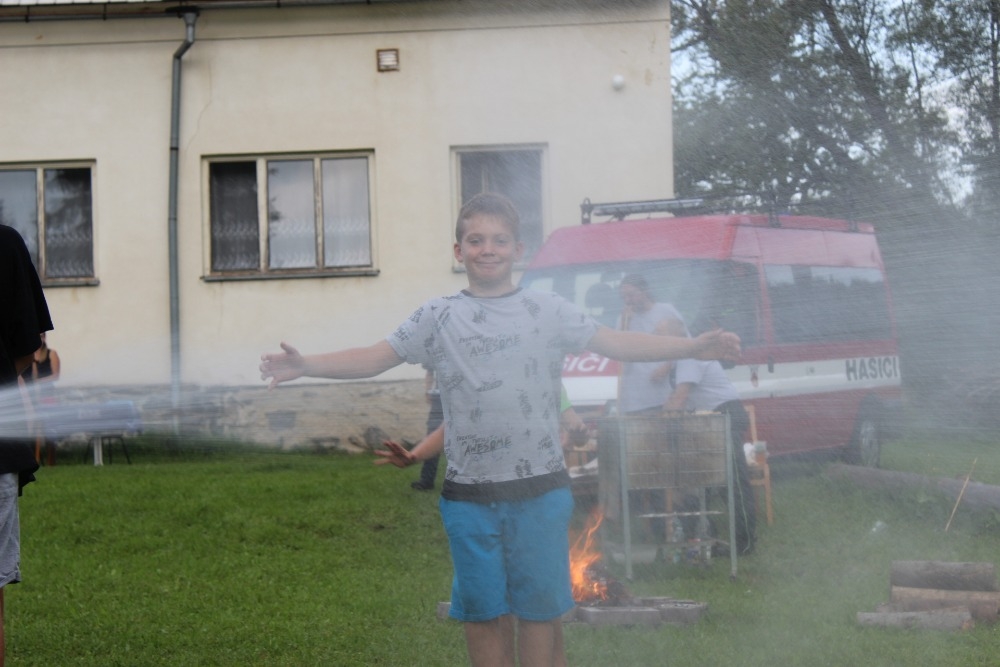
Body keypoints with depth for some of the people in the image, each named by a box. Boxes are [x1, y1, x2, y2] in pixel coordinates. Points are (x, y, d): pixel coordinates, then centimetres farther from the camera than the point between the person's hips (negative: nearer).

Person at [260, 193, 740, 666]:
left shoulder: (548, 311, 4)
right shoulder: (438, 318, 4)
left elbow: (617, 343, 0)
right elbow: (374, 359, -1)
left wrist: (694, 347, -11)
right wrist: (304, 366, -15)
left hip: (539, 490, 0)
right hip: (470, 496, 0)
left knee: (540, 610, 6)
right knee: (484, 613, 9)